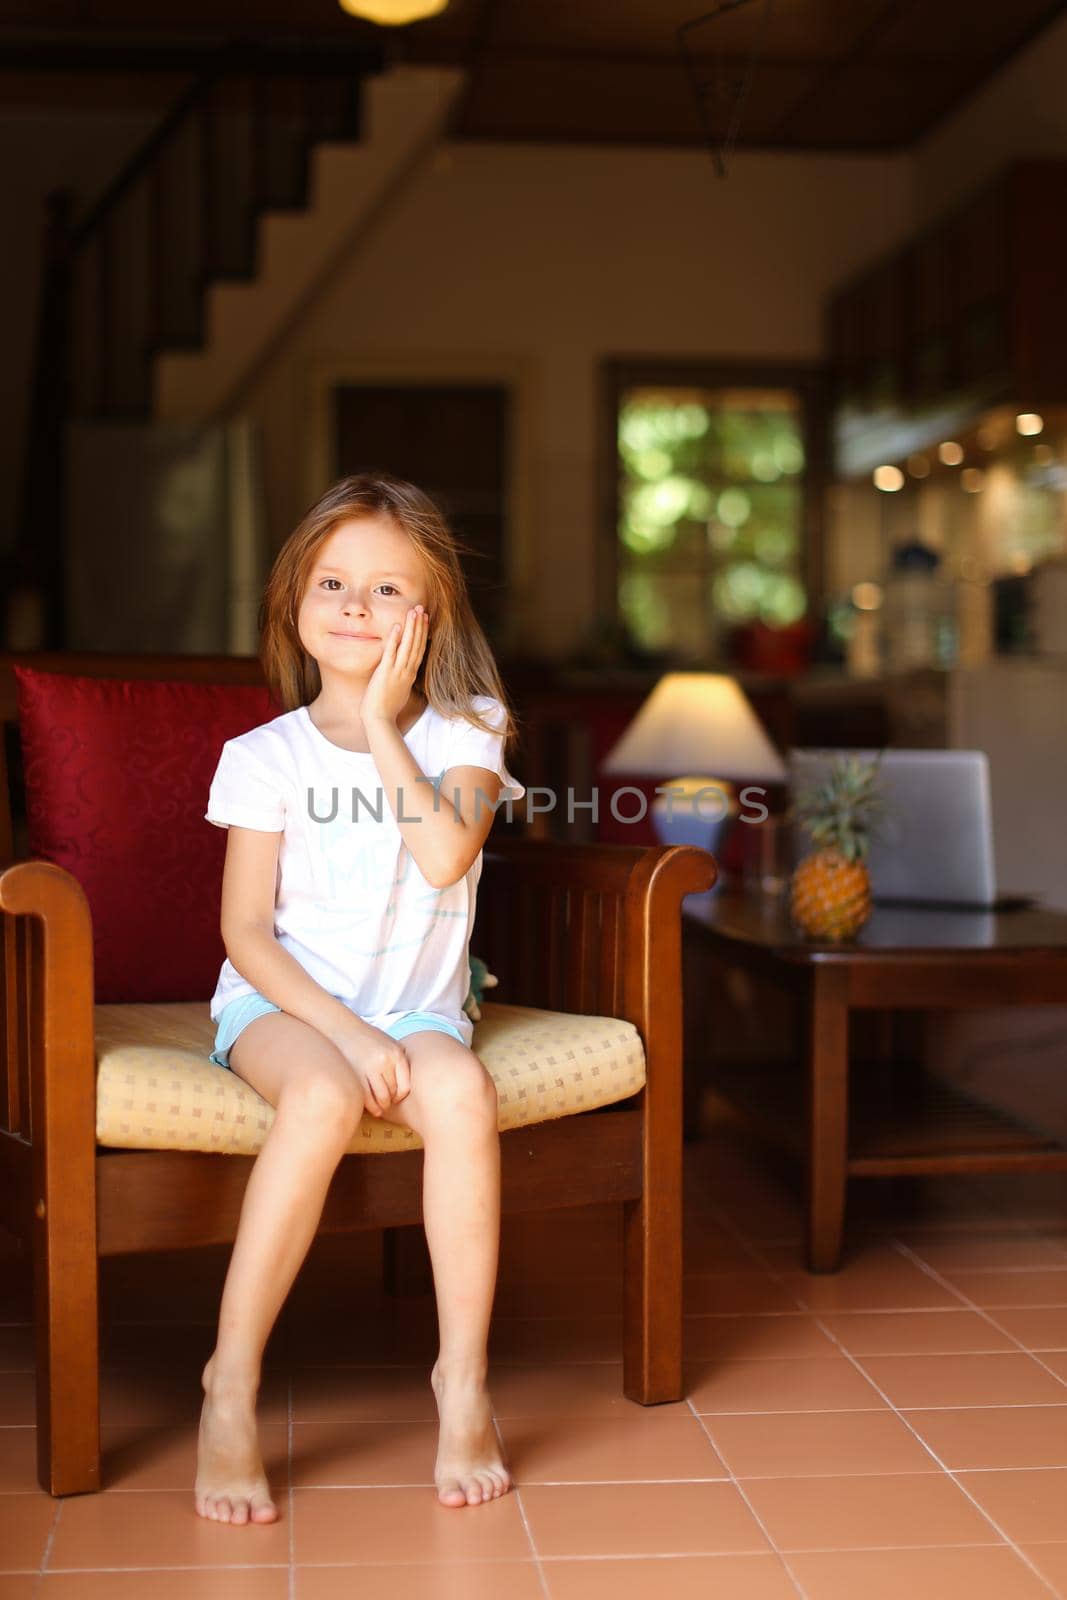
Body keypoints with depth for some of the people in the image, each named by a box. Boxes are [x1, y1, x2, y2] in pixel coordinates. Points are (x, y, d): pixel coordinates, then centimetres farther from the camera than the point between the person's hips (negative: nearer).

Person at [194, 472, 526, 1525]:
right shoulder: (264, 757, 1)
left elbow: (447, 857, -18)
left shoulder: (461, 737, 3)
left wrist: (383, 729, -13)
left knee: (462, 1090, -33)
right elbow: (246, 933, -5)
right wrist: (346, 1031, -18)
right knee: (324, 1095, -35)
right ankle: (231, 1388, -25)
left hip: (416, 1005, 1)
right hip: (285, 1003, -1)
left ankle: (464, 1376, -19)